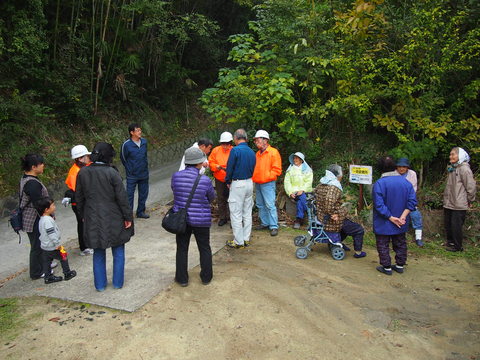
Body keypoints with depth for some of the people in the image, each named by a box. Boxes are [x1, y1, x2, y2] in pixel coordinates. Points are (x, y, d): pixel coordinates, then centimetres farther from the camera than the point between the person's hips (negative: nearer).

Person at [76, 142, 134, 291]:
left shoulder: (82, 172, -3)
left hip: (92, 219, 4)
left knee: (98, 252, 17)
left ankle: (100, 284, 26)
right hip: (113, 219, -4)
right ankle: (117, 282, 23)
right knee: (118, 251, 14)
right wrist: (128, 217, -4)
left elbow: (79, 197, 7)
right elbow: (122, 198, -14)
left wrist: (83, 215, 19)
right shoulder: (112, 173, -17)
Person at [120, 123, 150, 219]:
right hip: (132, 176, -5)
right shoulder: (126, 145, -16)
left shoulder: (144, 141, -2)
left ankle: (141, 212, 31)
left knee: (143, 194, 15)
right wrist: (129, 170, 3)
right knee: (130, 195, 2)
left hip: (144, 174, 5)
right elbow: (123, 158, -2)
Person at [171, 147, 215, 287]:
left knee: (182, 249, 16)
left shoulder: (176, 176, -11)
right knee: (204, 249, 17)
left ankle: (182, 278, 26)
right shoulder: (205, 180, -18)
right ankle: (206, 277, 29)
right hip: (201, 220, -2)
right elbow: (211, 198, -2)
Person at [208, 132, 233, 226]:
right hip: (219, 179, 3)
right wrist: (217, 167, -13)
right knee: (221, 199, 12)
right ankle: (222, 218, 25)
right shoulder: (216, 150, 1)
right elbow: (211, 162, 6)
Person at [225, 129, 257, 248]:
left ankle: (238, 241, 7)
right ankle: (246, 239, 22)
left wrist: (228, 181, 3)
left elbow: (230, 168, -12)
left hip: (238, 184, -7)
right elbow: (252, 169, 12)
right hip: (249, 183, 7)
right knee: (247, 213, 14)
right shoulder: (252, 152, 7)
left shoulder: (235, 150, -15)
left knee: (236, 214, 2)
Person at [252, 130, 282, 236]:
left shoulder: (273, 152, -7)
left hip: (268, 184, -8)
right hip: (257, 183, 8)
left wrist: (266, 177, -14)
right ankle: (264, 223, 24)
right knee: (260, 205, 12)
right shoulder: (257, 153, 16)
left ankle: (274, 226, -4)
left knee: (270, 205, -10)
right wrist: (254, 177, 6)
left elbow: (277, 169, -11)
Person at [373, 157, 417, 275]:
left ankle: (386, 267, 15)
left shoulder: (379, 183, -19)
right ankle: (400, 265, 30)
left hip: (383, 223, -5)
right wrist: (403, 216, -10)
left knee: (383, 245, 9)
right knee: (400, 243, 20)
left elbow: (379, 205, -23)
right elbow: (412, 200, -7)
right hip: (401, 224, 5)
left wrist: (391, 218, -16)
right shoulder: (405, 181, -4)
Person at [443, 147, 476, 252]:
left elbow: (471, 186, -15)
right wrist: (446, 198, 16)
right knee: (448, 225, 17)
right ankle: (450, 242, 33)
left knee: (456, 226, 2)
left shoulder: (464, 169, -16)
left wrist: (470, 201, -7)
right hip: (448, 203, 8)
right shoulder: (452, 168, 11)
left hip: (459, 205, -8)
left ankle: (457, 246, 17)